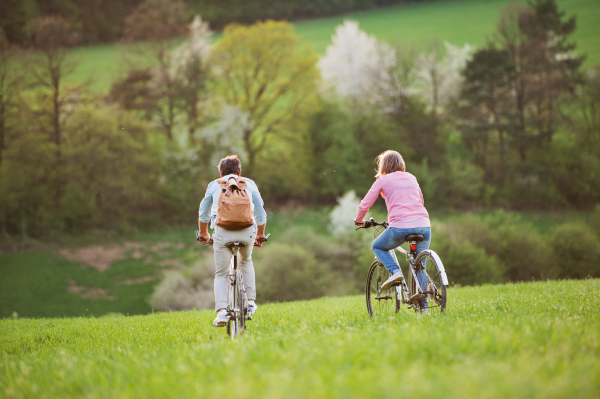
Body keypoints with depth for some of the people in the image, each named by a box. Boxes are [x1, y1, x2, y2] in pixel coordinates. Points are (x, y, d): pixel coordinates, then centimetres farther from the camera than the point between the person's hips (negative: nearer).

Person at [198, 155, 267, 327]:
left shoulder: (214, 185, 23)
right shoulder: (249, 184, 24)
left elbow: (203, 213, 31)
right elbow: (260, 212, 30)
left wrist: (204, 233, 48)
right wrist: (260, 235, 45)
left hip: (222, 231, -1)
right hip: (247, 230, 1)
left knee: (221, 274, 9)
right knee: (246, 262, 30)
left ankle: (222, 311, -10)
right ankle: (251, 301, 20)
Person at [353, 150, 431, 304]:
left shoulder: (383, 180, 11)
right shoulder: (411, 178, 23)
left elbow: (364, 205, 10)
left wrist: (358, 221, 29)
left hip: (400, 227, -4)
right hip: (424, 225, 4)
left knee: (377, 247, 24)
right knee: (420, 268, 14)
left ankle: (395, 271, 0)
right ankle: (423, 306, 7)